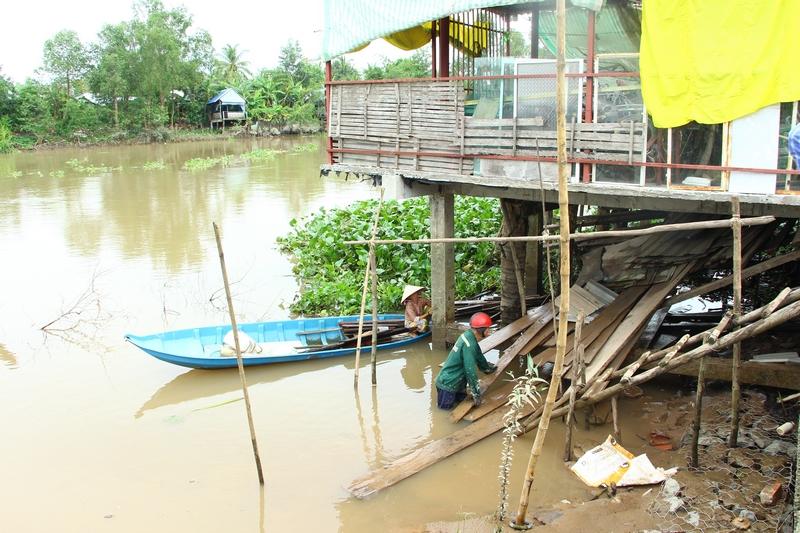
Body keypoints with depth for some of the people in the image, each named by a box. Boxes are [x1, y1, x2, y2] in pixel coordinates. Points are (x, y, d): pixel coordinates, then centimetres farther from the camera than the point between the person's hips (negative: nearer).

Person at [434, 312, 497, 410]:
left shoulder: (468, 335, -1)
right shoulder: (469, 344, -28)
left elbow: (479, 356, 19)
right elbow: (470, 371, -25)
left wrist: (487, 367, 34)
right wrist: (476, 394, -18)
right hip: (448, 383, -9)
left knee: (461, 399, 19)